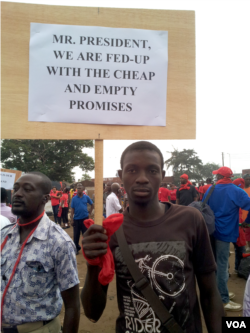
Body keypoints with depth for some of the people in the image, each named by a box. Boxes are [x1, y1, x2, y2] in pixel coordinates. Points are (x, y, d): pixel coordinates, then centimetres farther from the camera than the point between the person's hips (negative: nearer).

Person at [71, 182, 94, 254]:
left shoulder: (86, 197, -1)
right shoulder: (74, 198, -1)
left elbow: (92, 205, 13)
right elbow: (72, 209, -1)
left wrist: (90, 212, 5)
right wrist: (71, 219, -5)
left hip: (85, 218, 0)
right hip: (76, 219, 0)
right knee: (76, 235, 8)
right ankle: (76, 248, 23)